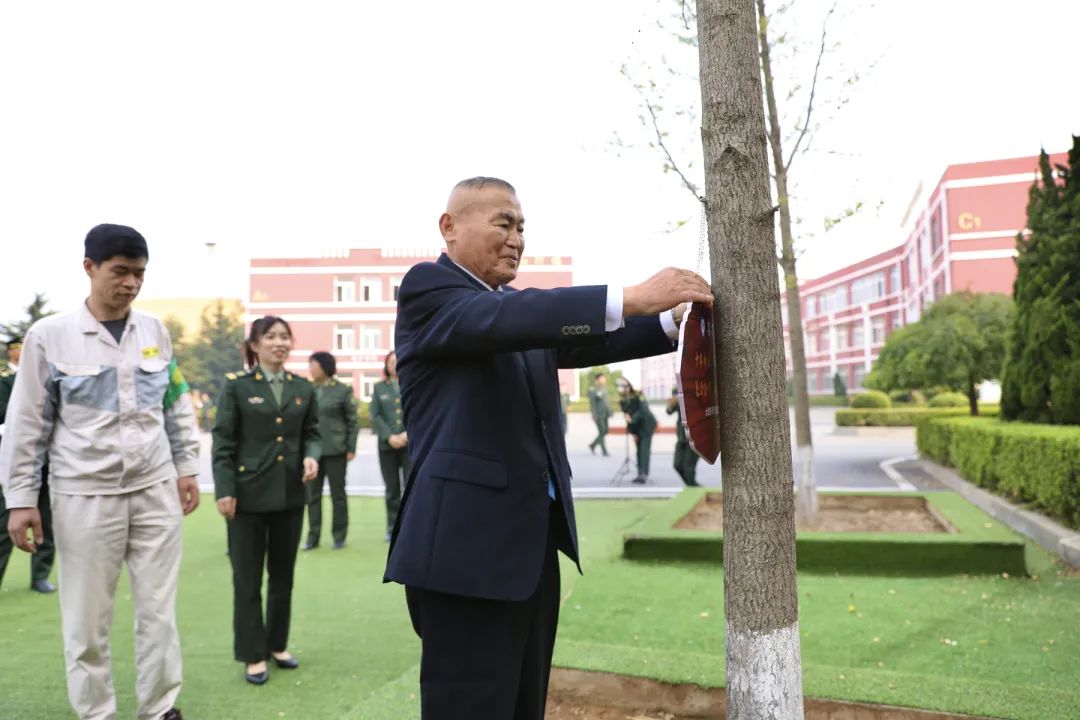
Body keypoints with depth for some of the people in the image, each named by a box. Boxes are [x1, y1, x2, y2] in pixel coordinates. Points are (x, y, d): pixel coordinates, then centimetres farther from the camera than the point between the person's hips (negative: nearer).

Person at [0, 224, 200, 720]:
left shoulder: (155, 331, 5)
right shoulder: (49, 335, -5)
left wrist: (186, 467, 8)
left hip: (156, 490, 3)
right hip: (84, 497, -2)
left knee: (158, 612, 9)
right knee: (87, 622, 7)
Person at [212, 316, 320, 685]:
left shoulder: (303, 388, 7)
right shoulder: (237, 386, -4)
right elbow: (223, 442, -6)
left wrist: (312, 456, -9)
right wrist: (224, 490, -11)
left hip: (290, 495, 4)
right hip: (248, 495, -4)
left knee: (283, 575, 15)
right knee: (247, 579, 6)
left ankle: (278, 644, 31)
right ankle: (253, 654, 19)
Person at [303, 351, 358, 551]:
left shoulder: (343, 390, -4)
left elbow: (353, 421, -2)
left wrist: (351, 448, -6)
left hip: (336, 451, -4)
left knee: (338, 494, 6)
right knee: (312, 494, 7)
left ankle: (339, 536, 15)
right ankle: (313, 536, 15)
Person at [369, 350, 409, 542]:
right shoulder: (379, 387, 12)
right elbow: (374, 415, 3)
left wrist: (408, 434, -14)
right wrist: (389, 437, -10)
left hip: (412, 444, -2)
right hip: (387, 445, 2)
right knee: (392, 489, 7)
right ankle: (393, 528, 16)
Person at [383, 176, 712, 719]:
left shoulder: (520, 306, 18)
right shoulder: (427, 287, -8)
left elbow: (586, 344, 9)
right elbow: (498, 319, -26)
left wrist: (674, 319, -6)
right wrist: (630, 297, -32)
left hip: (532, 542, 9)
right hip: (469, 544, -8)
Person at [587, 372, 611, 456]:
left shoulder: (604, 389, 12)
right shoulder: (593, 390, -9)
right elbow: (592, 403, -12)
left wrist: (610, 412, 12)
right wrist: (594, 415, -16)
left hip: (605, 414, 8)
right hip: (599, 414, -7)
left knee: (605, 431, 9)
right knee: (601, 432, -6)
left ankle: (592, 445, 27)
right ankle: (604, 451, 0)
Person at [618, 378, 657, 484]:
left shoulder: (638, 396, -16)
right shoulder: (622, 401, -1)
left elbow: (643, 411, -26)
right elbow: (627, 416, 2)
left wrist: (632, 419, -36)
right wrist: (633, 432, 1)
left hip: (647, 424, -6)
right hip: (637, 427, 6)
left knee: (644, 449, -14)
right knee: (639, 449, 5)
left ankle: (644, 474, -20)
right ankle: (641, 474, 9)